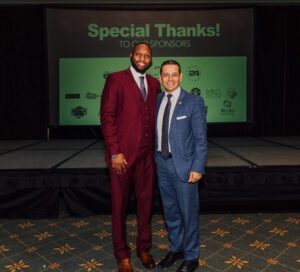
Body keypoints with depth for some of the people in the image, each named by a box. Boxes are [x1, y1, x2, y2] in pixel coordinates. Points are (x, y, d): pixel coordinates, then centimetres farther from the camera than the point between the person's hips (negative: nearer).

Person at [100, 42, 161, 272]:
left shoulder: (154, 83, 12)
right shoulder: (116, 79, -4)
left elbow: (155, 117, 13)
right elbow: (107, 117, -9)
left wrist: (156, 149, 6)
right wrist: (114, 152, -14)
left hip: (147, 154, 5)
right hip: (122, 153, -4)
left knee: (146, 202, 13)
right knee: (120, 204, 8)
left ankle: (144, 248, 32)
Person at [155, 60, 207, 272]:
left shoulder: (194, 102, -9)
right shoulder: (158, 100, 7)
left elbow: (200, 138, -11)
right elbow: (156, 132, 10)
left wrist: (198, 168, -15)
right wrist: (156, 158, 5)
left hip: (184, 165, -5)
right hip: (162, 163, 5)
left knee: (189, 213, 7)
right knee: (170, 211, 18)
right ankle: (175, 248, 38)